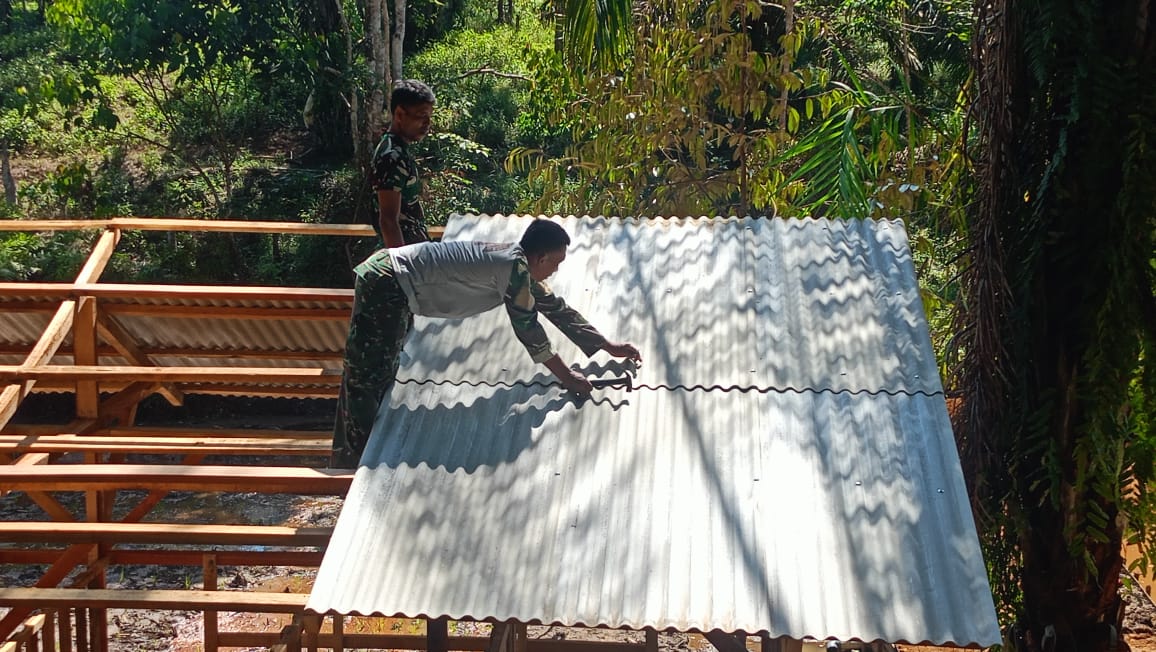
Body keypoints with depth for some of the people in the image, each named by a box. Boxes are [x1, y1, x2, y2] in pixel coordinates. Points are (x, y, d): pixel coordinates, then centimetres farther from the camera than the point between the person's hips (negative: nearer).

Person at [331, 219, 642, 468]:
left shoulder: (519, 264, 10)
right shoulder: (514, 266, -18)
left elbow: (555, 307, 19)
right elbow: (527, 328, -15)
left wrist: (608, 346, 23)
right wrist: (567, 376, -6)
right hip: (385, 286, -10)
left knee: (382, 376, 18)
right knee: (366, 378, -5)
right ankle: (354, 469, 0)